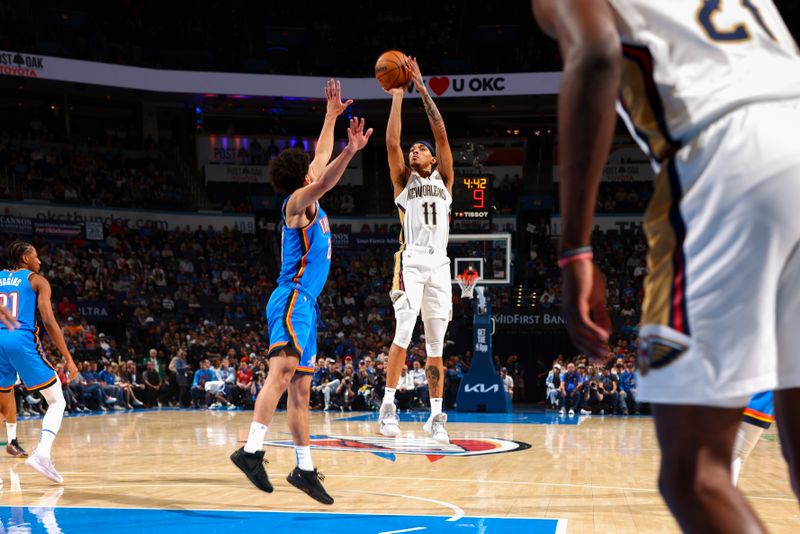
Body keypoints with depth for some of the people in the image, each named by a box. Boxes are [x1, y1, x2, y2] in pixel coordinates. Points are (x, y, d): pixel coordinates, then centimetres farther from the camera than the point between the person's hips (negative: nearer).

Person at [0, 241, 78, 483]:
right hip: (23, 341, -4)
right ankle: (42, 453, -17)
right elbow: (49, 322, -4)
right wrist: (68, 358, -3)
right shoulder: (37, 281, 7)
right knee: (57, 402, 6)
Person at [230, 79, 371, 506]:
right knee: (283, 372, -24)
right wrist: (351, 151, -42)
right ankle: (252, 450, -35)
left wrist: (332, 114, 38)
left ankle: (304, 468, 12)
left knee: (301, 388, 9)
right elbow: (324, 181, -28)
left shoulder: (308, 202, 19)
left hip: (303, 304, 10)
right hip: (292, 299, -10)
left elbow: (321, 158, 33)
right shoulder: (298, 202, -5)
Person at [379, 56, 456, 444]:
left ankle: (436, 416, 6)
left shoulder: (444, 179, 16)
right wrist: (397, 97, 3)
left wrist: (422, 89, 3)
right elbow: (391, 142, 1)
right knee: (404, 334, -17)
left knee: (436, 346, 3)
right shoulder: (403, 180, 14)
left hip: (439, 266, 2)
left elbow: (442, 135, 6)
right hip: (411, 263, -2)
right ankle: (388, 406, -8)